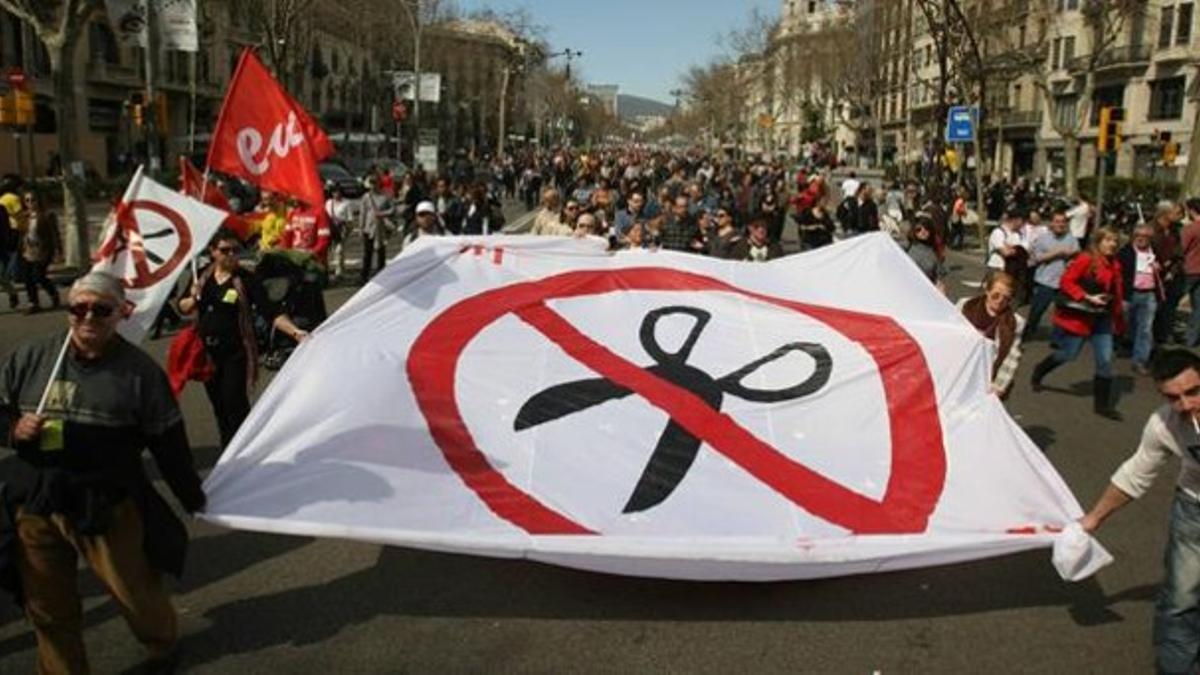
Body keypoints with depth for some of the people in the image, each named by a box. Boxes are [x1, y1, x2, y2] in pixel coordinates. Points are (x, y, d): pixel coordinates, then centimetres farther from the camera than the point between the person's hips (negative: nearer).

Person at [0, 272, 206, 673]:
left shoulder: (140, 371, -9)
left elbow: (169, 443, -3)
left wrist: (193, 499, 3)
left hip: (107, 507, -2)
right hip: (34, 503, 3)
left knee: (134, 590, 11)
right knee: (48, 607, 15)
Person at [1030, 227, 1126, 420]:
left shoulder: (1115, 265, 4)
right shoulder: (1085, 260, -15)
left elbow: (1117, 292, 12)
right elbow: (1066, 282, -17)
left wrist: (1118, 318, 12)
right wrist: (1088, 297, -23)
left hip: (1102, 318, 6)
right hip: (1080, 316, -6)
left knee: (1105, 360, 1)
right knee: (1069, 354, 6)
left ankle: (1102, 404, 9)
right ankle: (1039, 371, 36)